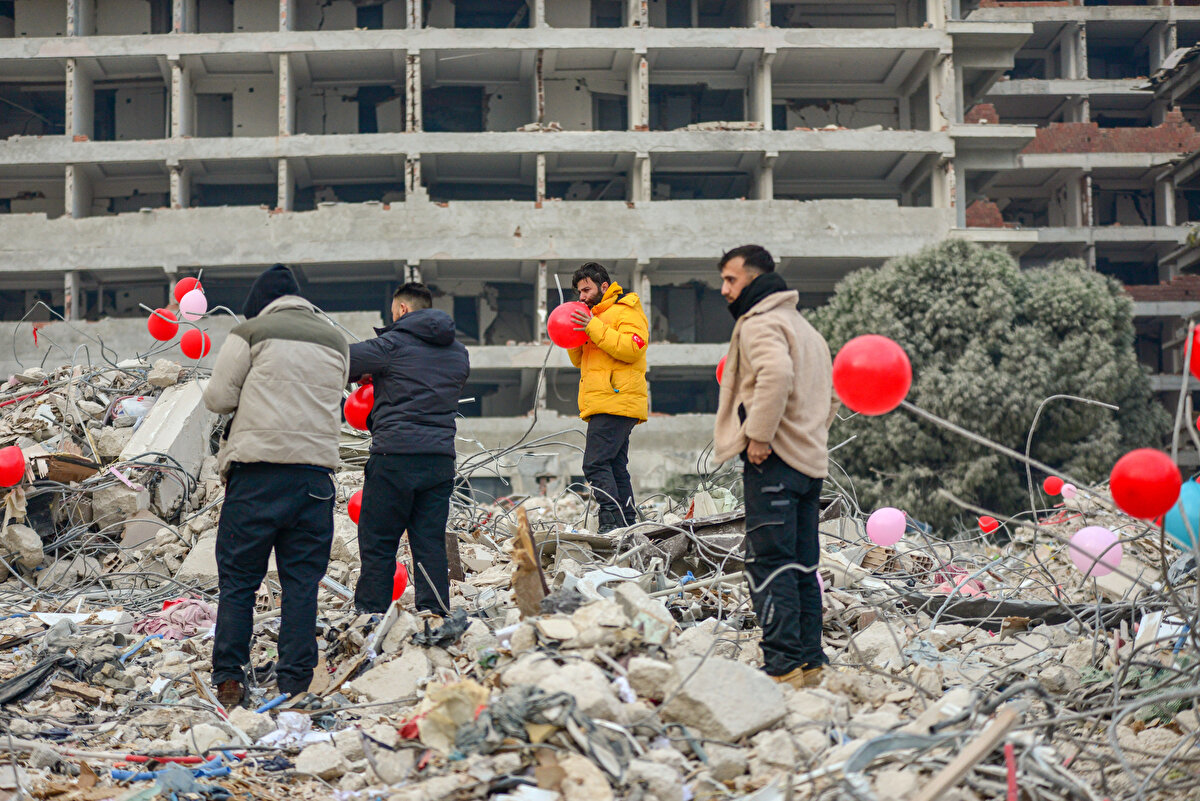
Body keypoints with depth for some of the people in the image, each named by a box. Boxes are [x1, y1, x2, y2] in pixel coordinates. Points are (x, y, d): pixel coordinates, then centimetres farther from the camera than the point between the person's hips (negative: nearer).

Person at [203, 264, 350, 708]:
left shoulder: (250, 333, 1)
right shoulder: (335, 341, 16)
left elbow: (218, 397, 0)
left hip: (258, 470, -3)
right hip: (316, 468, 3)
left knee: (237, 579, 4)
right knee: (301, 581, 6)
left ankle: (228, 677, 2)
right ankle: (294, 681, 5)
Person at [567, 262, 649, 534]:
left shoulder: (627, 312, -3)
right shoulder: (596, 315, 26)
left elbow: (632, 348, -20)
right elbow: (580, 360, 24)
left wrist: (593, 328, -20)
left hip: (617, 402, -10)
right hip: (603, 404, 10)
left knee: (596, 463, -17)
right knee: (615, 466, 7)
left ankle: (612, 522, -20)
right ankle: (628, 524, 8)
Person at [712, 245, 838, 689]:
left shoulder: (760, 323, -8)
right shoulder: (803, 326, 24)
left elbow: (777, 373, -28)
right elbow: (831, 396, 28)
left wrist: (759, 435, -23)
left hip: (772, 460, -10)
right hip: (810, 461, 10)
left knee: (768, 563, -9)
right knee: (802, 565, 11)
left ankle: (785, 664, -12)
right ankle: (810, 661, 14)